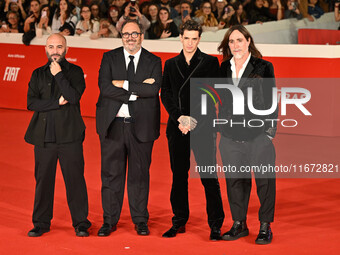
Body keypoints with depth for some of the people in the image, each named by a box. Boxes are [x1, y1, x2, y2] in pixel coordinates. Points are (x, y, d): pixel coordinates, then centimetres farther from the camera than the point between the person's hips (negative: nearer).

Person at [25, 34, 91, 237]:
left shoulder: (75, 72, 6)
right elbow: (31, 103, 0)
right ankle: (41, 223, 16)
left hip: (69, 135, -2)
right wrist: (58, 102, -9)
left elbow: (74, 96, -11)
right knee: (43, 179, 6)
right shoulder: (38, 74, 12)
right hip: (44, 135, 2)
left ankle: (81, 223, 8)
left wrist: (58, 74, -10)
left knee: (75, 178, -1)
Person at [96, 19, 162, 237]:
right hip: (113, 123, 0)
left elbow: (154, 89, -10)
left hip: (141, 125, 0)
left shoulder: (153, 61, 6)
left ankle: (140, 220, 17)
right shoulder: (109, 58, 6)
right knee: (111, 173, 4)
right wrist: (137, 91, -14)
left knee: (140, 174, 6)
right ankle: (110, 220, 13)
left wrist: (125, 84, -13)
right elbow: (104, 87, -9)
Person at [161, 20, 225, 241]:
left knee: (209, 177, -4)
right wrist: (179, 118, -7)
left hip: (202, 127, -3)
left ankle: (216, 225, 2)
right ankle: (179, 222, 18)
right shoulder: (171, 64, 14)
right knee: (179, 175, 8)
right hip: (177, 127, 3)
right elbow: (165, 94, 8)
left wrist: (194, 119, -10)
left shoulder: (210, 62, 4)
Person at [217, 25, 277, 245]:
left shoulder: (263, 67, 1)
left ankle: (265, 226, 10)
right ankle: (239, 224, 21)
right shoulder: (224, 69, 11)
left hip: (258, 134, -4)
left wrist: (270, 131, -5)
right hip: (231, 135, 4)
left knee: (264, 179, -1)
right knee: (235, 179, 9)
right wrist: (220, 126, 11)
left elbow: (271, 101, 0)